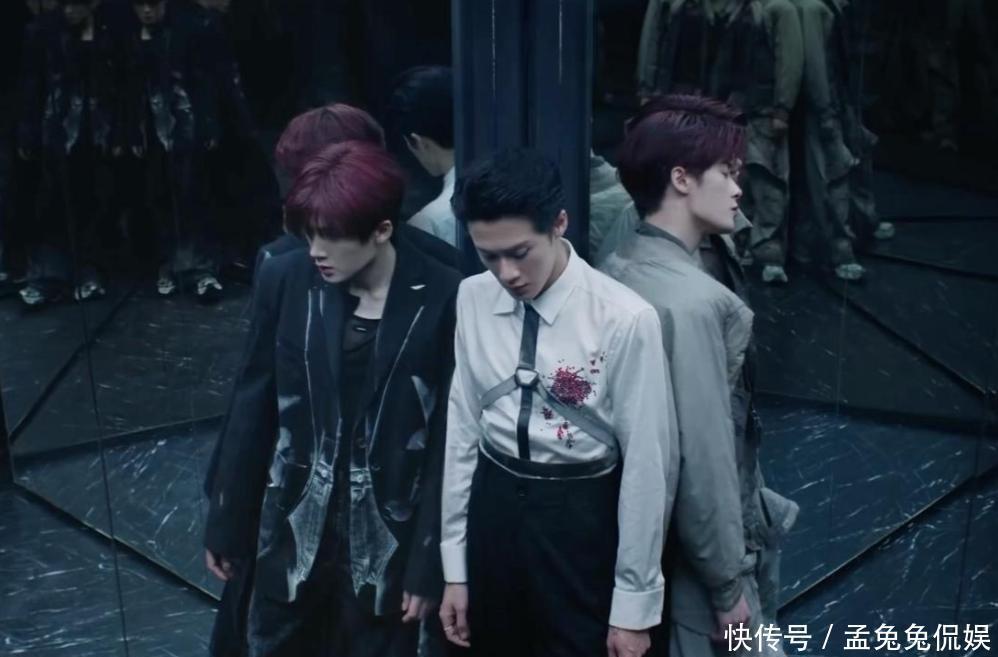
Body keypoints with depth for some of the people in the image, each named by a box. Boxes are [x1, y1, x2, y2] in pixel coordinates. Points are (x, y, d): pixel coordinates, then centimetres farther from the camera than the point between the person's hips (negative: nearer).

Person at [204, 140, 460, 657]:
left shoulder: (441, 299, -14)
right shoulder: (283, 280, -7)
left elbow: (447, 439, -10)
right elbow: (251, 409, 0)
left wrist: (428, 563, -8)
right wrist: (226, 526, 5)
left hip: (388, 539, -2)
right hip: (291, 531, 2)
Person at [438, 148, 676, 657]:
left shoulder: (624, 319, -19)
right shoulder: (473, 299, -4)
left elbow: (646, 464, -13)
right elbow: (462, 427, 2)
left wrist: (634, 603, -7)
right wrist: (455, 566, 6)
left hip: (582, 515, -4)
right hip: (492, 505, 5)